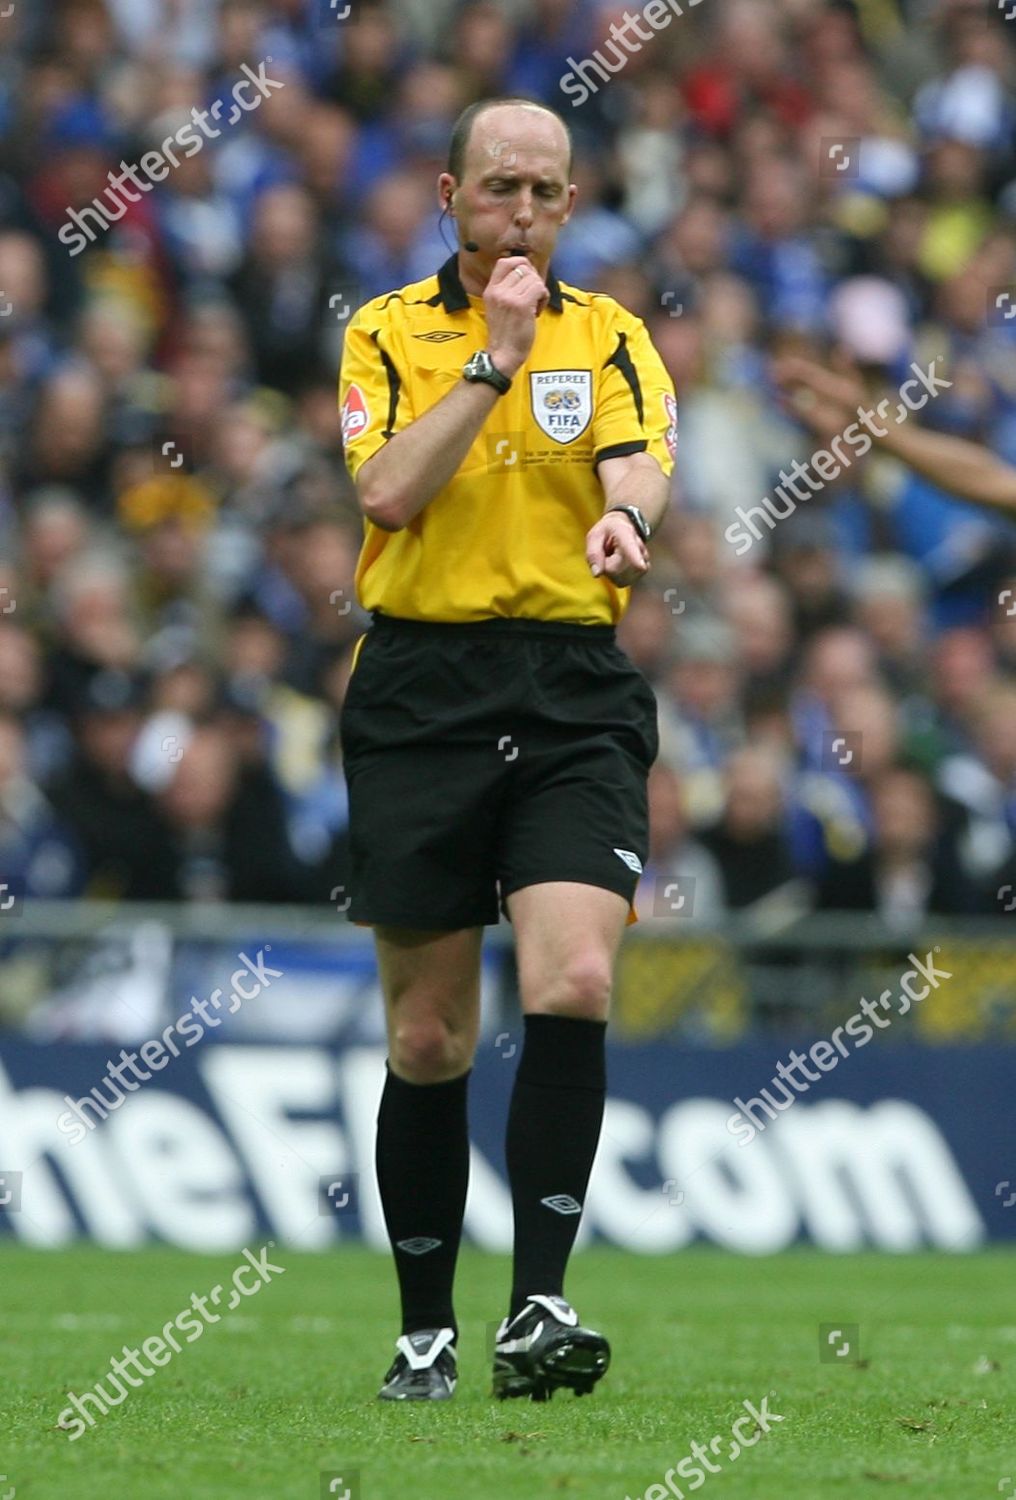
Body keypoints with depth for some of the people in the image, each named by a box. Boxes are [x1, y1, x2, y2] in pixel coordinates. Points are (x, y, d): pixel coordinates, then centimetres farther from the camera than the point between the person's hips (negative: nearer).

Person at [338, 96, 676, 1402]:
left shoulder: (612, 339, 10)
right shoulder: (388, 334, 7)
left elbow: (637, 471, -8)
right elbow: (387, 490, -9)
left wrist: (626, 517, -31)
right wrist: (498, 357, -12)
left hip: (575, 697, 0)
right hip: (420, 692, 0)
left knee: (573, 985, -19)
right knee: (427, 1036, 3)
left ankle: (537, 1312, -17)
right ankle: (424, 1332, 14)